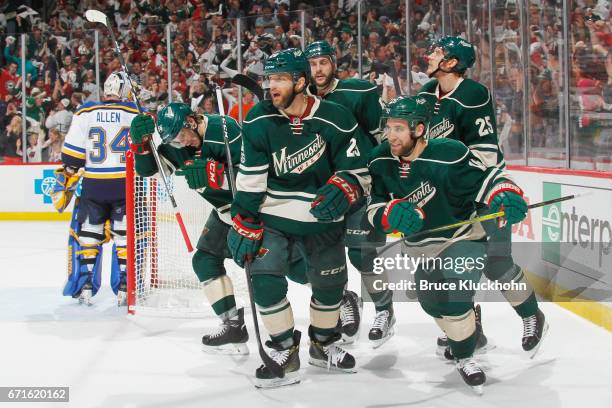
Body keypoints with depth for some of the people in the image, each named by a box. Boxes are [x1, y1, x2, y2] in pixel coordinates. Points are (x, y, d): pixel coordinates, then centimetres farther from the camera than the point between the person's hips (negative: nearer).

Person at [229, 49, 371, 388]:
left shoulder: (336, 121, -15)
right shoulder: (259, 121, -10)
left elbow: (358, 172, -11)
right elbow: (249, 178, -7)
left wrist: (341, 191, -31)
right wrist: (245, 224, -10)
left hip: (321, 219, 0)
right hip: (273, 217, 0)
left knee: (330, 284, 10)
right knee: (264, 277, -15)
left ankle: (323, 345, 37)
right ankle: (285, 352, 1)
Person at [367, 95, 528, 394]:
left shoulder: (449, 155, -26)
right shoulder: (381, 162, -11)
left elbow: (486, 178, -17)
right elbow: (374, 210, -10)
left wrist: (507, 197, -36)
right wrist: (393, 214, -31)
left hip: (464, 238, -6)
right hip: (421, 248, 6)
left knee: (454, 299, -20)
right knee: (432, 303, 13)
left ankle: (464, 357, 4)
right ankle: (457, 333, 45)